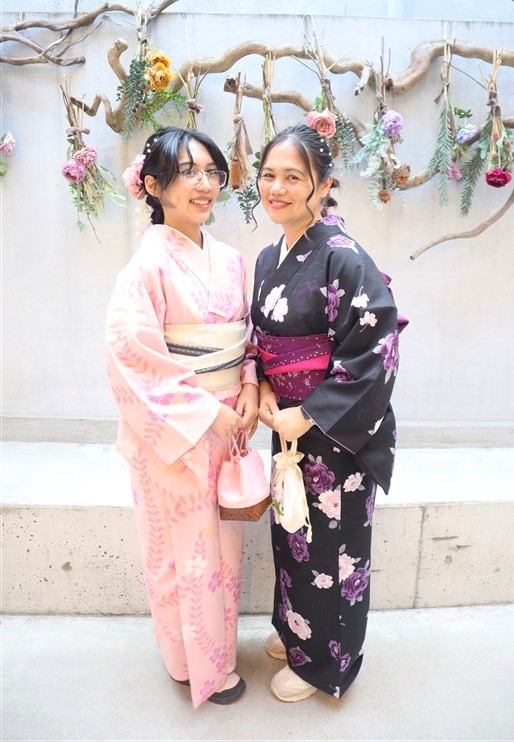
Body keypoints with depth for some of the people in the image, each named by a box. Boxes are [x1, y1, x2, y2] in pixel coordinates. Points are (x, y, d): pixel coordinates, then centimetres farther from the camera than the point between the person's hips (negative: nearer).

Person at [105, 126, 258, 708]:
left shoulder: (229, 260, 4)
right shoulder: (149, 264, -16)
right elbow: (132, 360, -19)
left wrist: (249, 389, -6)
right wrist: (206, 413, -18)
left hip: (225, 426, 6)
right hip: (174, 434, -6)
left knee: (222, 541, 21)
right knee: (187, 548, 12)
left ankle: (216, 644, 47)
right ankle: (199, 664, 38)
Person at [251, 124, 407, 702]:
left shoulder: (343, 258, -20)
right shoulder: (270, 258, 5)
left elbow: (375, 354, -22)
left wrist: (309, 416, -19)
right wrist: (263, 390, -4)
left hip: (339, 432, -7)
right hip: (290, 423, 7)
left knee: (331, 542, 11)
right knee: (290, 530, 22)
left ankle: (324, 660, 38)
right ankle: (294, 628, 49)